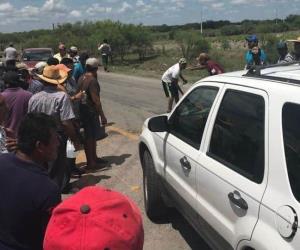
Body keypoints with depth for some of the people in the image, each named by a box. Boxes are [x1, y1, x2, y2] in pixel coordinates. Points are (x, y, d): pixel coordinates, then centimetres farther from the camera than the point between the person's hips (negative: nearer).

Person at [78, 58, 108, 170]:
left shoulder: (81, 78, 8)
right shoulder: (92, 80, -19)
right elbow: (96, 100, -22)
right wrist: (102, 115, -17)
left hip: (83, 109, 9)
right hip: (90, 110, -9)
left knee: (92, 135, 19)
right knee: (90, 136, 0)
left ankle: (94, 158, 32)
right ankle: (90, 163, 9)